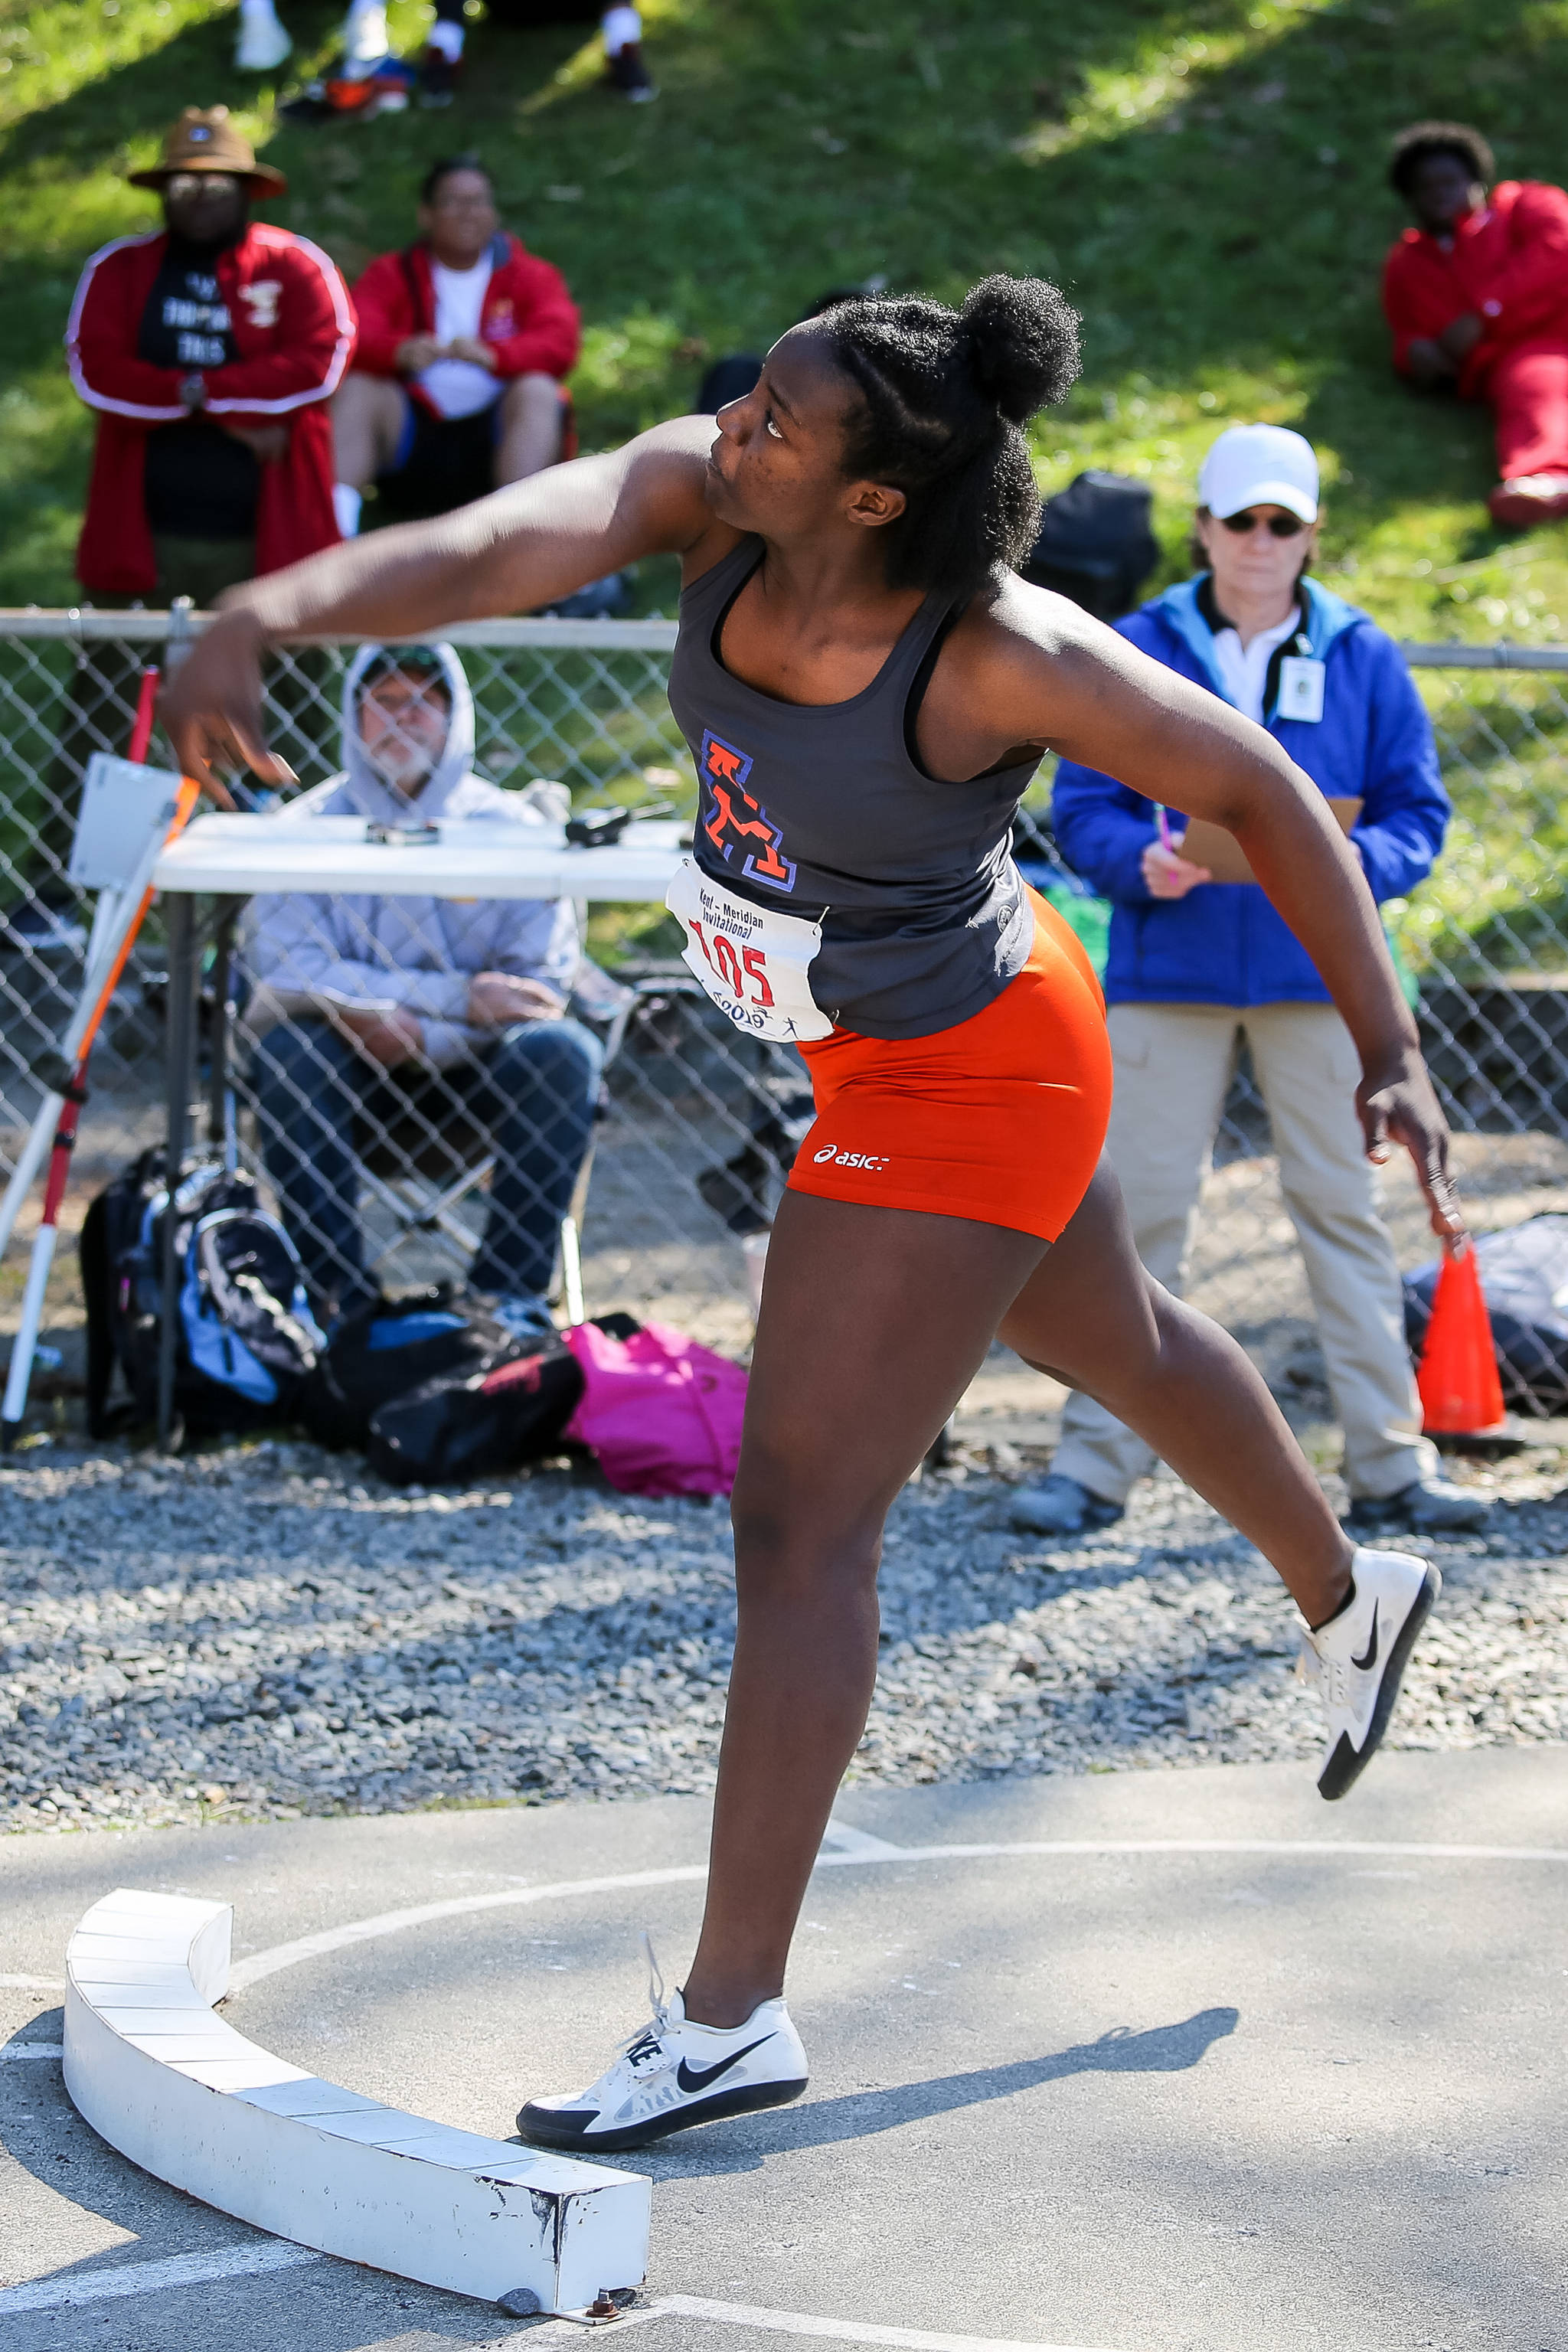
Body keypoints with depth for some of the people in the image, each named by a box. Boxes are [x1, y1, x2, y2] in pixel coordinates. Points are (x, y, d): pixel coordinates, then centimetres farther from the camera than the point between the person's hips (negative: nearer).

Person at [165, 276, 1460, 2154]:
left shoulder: (1002, 658, -32)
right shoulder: (703, 493, -18)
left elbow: (1262, 794, -19)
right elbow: (492, 548, -36)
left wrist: (1387, 1051, -15)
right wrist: (256, 616, -54)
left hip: (959, 1085, -9)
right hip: (892, 1050, 9)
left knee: (799, 1521, -9)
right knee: (1117, 1344, 32)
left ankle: (730, 2020, -3)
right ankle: (1350, 1602, 62)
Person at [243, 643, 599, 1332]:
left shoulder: (508, 825, 1)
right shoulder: (307, 829, -1)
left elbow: (542, 985, -5)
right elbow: (283, 971, -14)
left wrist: (418, 1033, -22)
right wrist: (459, 997, -21)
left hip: (470, 1068, 1)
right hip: (347, 1076, -1)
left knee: (562, 1051, -27)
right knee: (286, 1048, -31)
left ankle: (510, 1291, -23)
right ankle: (335, 1293, -27)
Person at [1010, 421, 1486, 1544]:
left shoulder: (1364, 659, 7)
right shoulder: (1135, 651, 5)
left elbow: (1418, 816, 6)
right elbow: (1082, 808, 3)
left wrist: (1350, 864, -15)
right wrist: (1143, 861, -18)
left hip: (1318, 969, 1)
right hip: (1169, 972, -1)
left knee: (1345, 1208, 2)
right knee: (1140, 1209, -1)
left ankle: (1390, 1461, 7)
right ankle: (1098, 1461, 4)